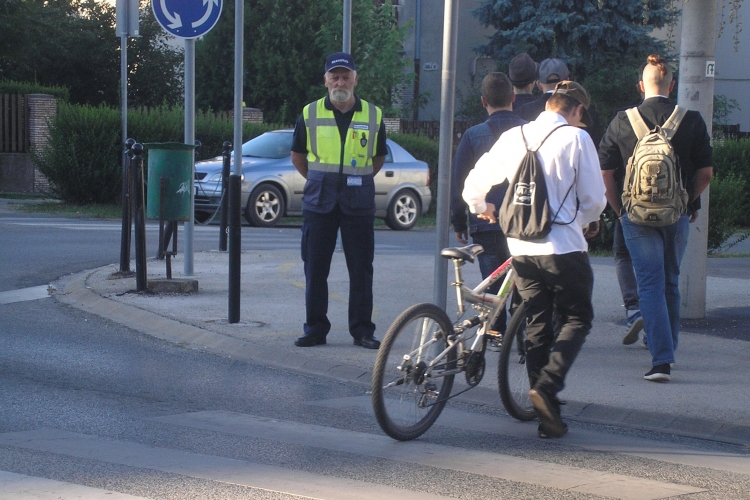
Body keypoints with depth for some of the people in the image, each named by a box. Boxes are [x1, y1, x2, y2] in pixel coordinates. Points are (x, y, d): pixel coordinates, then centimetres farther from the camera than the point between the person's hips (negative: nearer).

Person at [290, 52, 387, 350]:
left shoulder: (373, 115, 4)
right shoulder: (309, 114, 3)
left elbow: (379, 157, 18)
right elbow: (297, 156, 15)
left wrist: (358, 181, 11)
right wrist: (319, 180, 11)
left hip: (359, 204, 0)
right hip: (318, 202, 0)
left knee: (361, 269, 2)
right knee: (315, 269, 3)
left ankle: (362, 330, 9)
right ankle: (315, 329, 12)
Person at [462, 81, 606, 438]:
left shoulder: (513, 137, 6)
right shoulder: (576, 139, -7)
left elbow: (474, 185, 12)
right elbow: (594, 198, -4)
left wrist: (482, 208, 34)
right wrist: (587, 222, 18)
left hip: (521, 248, 5)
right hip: (563, 247, -5)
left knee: (536, 327, 11)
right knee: (576, 320, 9)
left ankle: (548, 418, 13)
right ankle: (547, 386, -12)